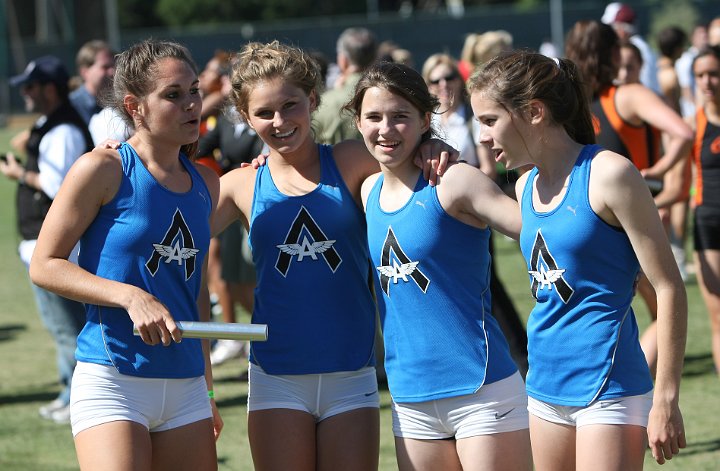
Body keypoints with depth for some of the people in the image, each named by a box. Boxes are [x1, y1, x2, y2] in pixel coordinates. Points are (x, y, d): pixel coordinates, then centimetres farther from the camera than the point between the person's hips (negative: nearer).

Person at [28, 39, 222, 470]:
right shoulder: (103, 170, -6)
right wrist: (130, 297, -19)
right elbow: (44, 265, -7)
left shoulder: (206, 183, 12)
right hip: (112, 384, -6)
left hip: (186, 387, 6)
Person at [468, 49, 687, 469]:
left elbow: (669, 289, -12)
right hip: (547, 386, 8)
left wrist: (666, 400, -14)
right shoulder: (527, 187, 10)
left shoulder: (608, 175, -12)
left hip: (607, 387, -8)